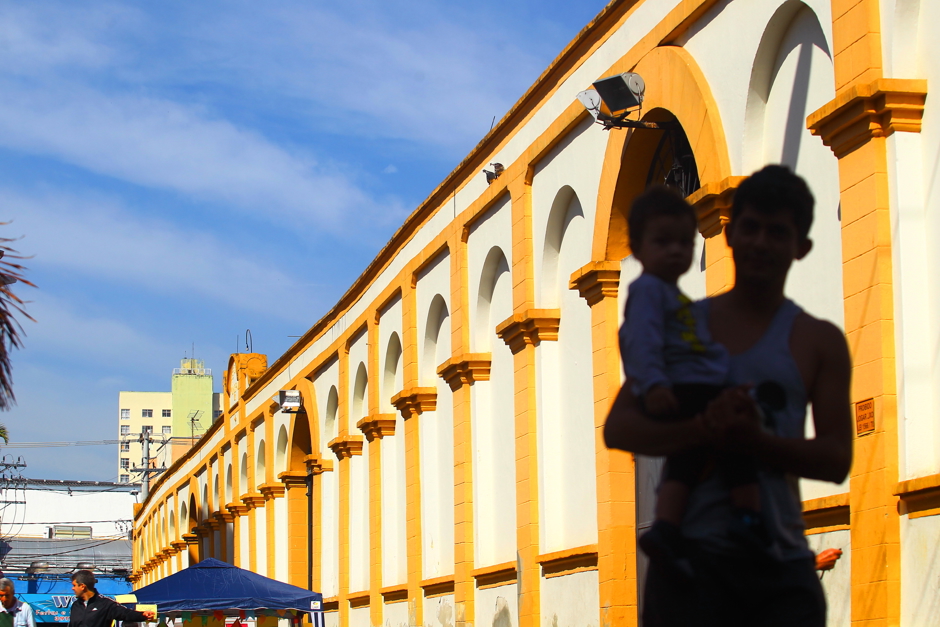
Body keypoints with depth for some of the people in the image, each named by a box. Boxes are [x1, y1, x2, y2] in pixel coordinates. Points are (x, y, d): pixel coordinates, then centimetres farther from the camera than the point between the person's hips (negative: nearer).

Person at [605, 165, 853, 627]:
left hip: (781, 562, 1)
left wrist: (754, 441, -16)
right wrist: (705, 429, -18)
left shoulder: (819, 341, 10)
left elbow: (836, 459, 2)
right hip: (691, 553, -1)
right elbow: (617, 428, 1)